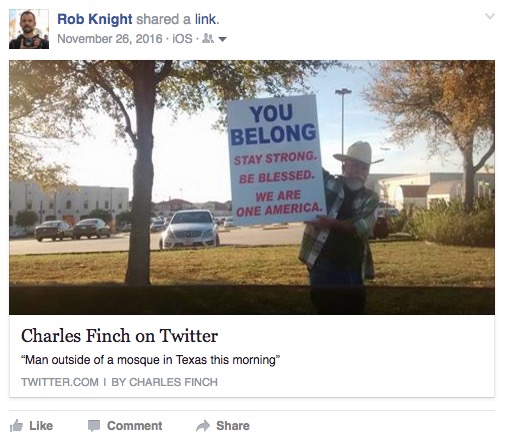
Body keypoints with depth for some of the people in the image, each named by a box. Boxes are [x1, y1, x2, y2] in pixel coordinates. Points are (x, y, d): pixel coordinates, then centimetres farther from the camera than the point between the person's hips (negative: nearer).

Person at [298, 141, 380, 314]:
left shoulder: (371, 198, 8)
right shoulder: (326, 183, 4)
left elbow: (362, 227, -9)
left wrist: (331, 223, -21)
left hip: (353, 271, 3)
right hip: (322, 266, -3)